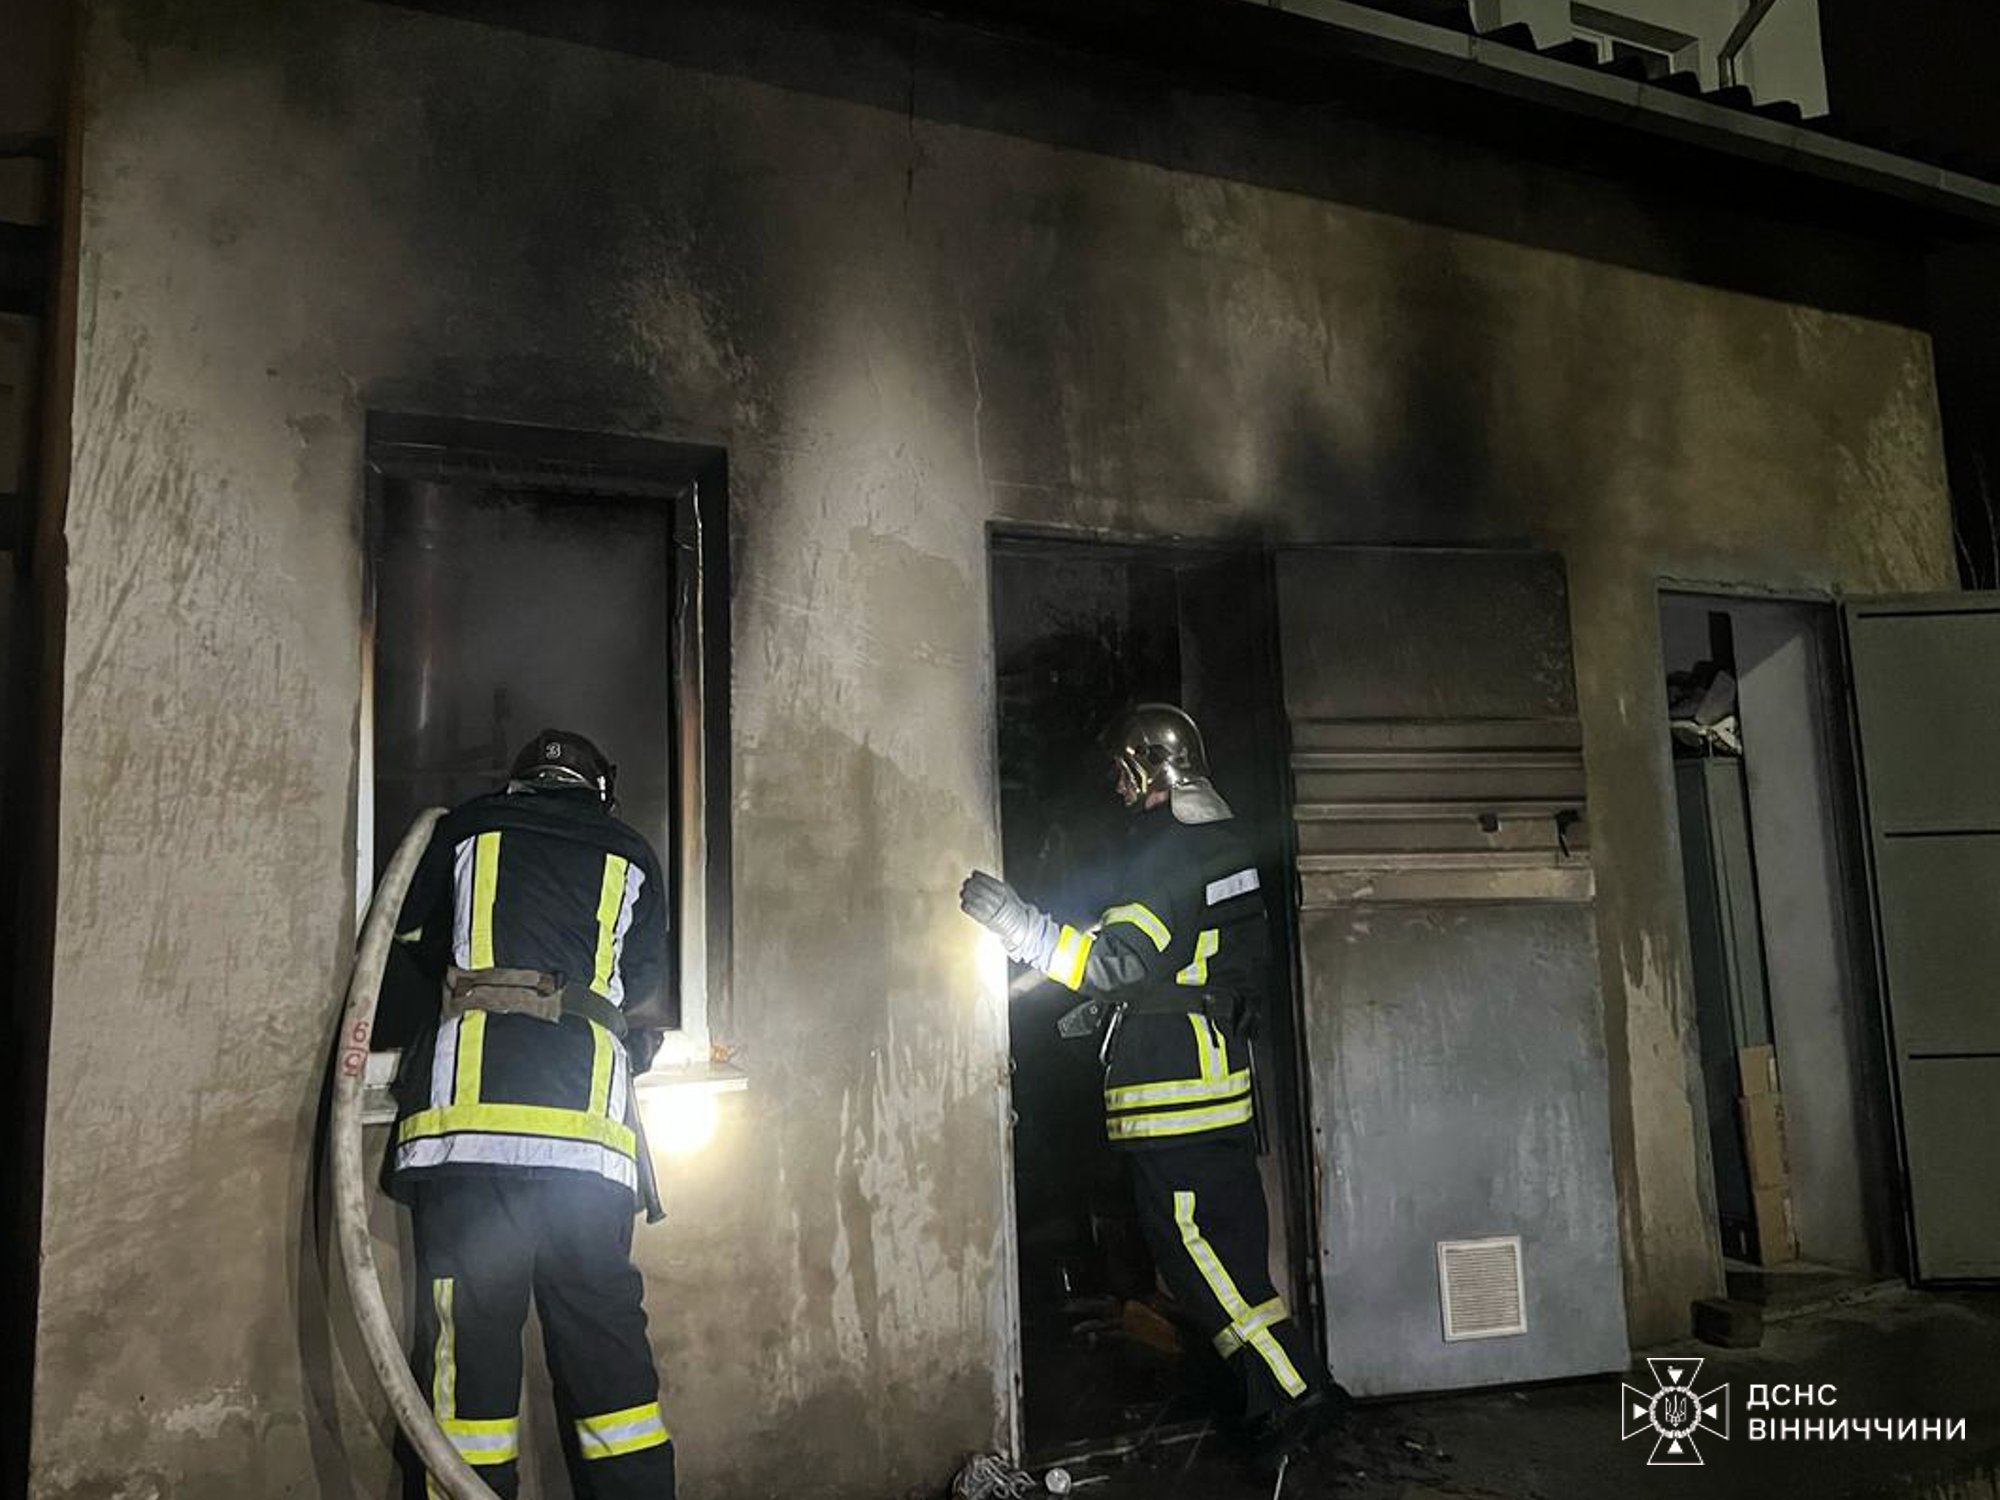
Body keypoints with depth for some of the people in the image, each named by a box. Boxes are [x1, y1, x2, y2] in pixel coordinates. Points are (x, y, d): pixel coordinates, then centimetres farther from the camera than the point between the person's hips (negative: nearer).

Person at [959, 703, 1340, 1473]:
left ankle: (1292, 1389, -1)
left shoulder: (1165, 847, -15)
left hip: (1174, 1082, -10)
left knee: (1189, 1236, -4)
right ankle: (1277, 1390, 22)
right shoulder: (1222, 840, 16)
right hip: (1221, 1063, 10)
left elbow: (1124, 959, -24)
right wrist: (1108, 1003, 23)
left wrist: (1019, 924, -27)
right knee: (1231, 1234, 15)